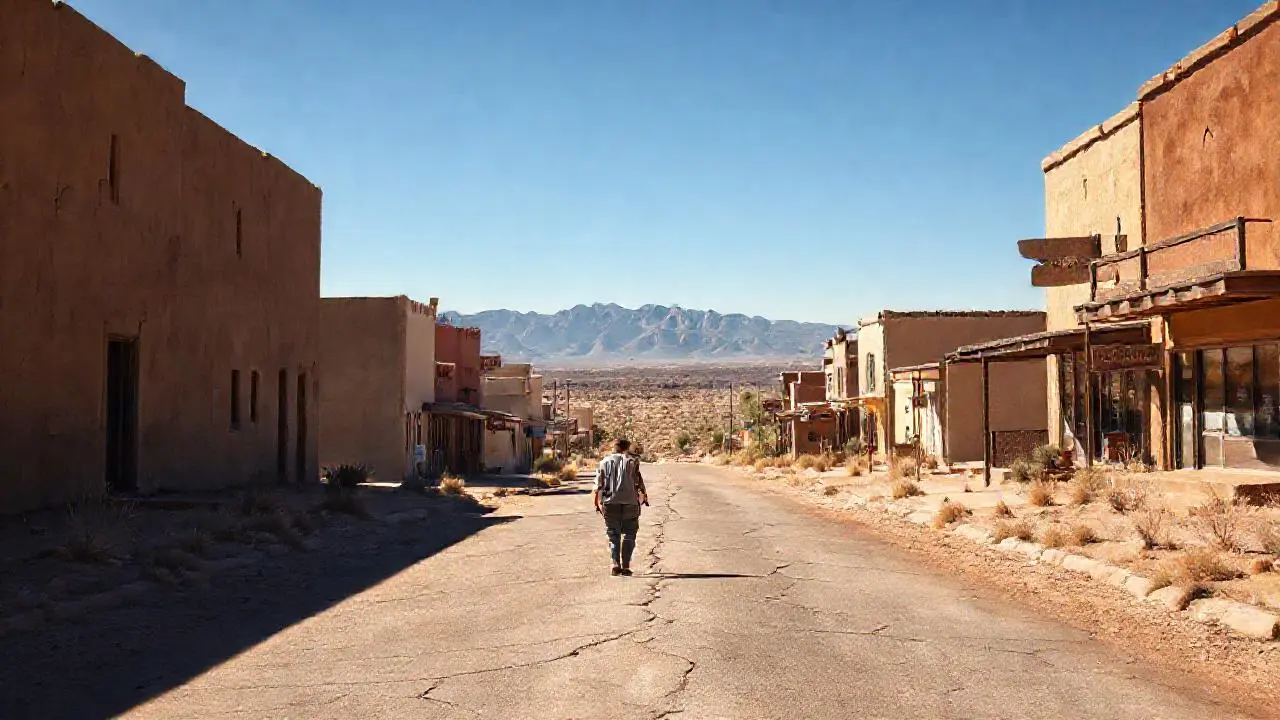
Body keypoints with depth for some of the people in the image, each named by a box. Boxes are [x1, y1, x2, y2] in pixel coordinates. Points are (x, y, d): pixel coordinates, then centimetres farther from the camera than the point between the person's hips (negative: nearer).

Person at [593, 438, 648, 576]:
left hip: (610, 503, 2)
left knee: (613, 535, 11)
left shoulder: (605, 462, 11)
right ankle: (625, 566, 0)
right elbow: (639, 482, -3)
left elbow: (599, 484, 7)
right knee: (629, 535, 8)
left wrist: (598, 504, 12)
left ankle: (616, 564, -3)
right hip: (630, 502, -2)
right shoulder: (633, 461, 4)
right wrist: (644, 497, 4)